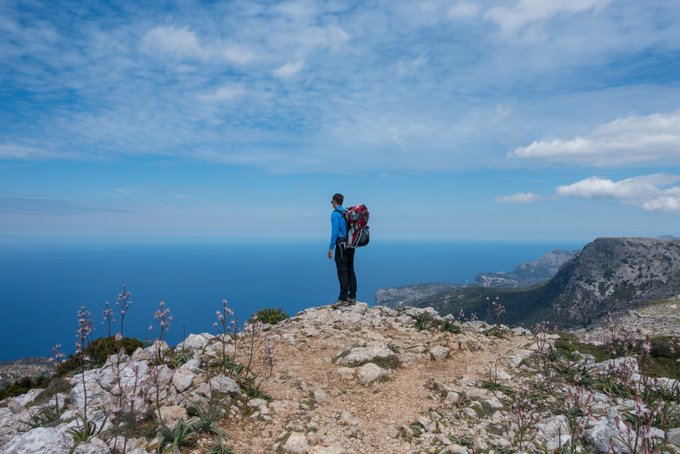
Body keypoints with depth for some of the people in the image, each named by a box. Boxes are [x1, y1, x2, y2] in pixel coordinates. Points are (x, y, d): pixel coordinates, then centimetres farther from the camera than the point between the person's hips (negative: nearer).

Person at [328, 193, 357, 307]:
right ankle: (352, 297, 13)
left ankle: (343, 299, -8)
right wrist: (351, 243, 19)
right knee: (350, 271, 10)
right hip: (350, 244, 8)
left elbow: (335, 232, -17)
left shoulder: (335, 214, -9)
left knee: (342, 272, -7)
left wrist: (331, 248, -15)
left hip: (341, 244, -8)